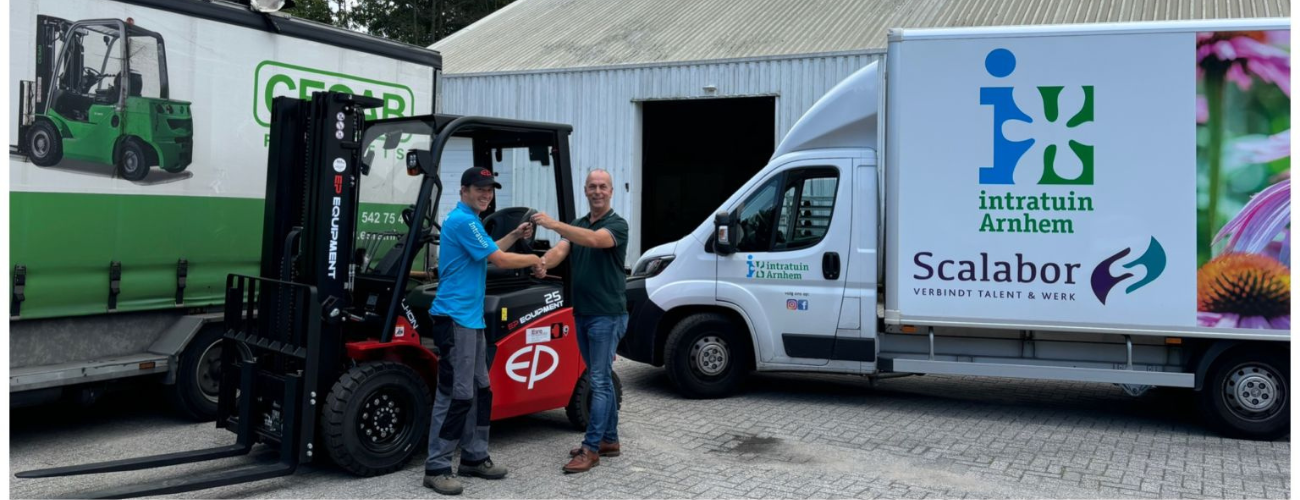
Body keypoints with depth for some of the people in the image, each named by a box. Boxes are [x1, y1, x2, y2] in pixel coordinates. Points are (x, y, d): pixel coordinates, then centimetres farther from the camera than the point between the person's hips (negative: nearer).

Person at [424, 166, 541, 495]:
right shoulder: (463, 220, -13)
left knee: (479, 390, 14)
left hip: (471, 318, 11)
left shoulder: (468, 221, 19)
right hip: (455, 318, -11)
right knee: (455, 394, -10)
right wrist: (534, 260, 0)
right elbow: (500, 261, -15)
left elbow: (489, 253, 31)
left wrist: (516, 235, 21)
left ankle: (474, 457, 22)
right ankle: (436, 469, -4)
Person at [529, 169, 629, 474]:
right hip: (582, 314, 7)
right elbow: (561, 250, -6)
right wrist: (543, 264, -30)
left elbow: (594, 239, -31)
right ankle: (609, 440, 22)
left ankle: (591, 448, -5)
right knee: (602, 379, 14)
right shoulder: (577, 226, 12)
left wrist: (554, 224, -41)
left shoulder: (617, 225, -9)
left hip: (608, 316, -7)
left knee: (599, 381, -7)